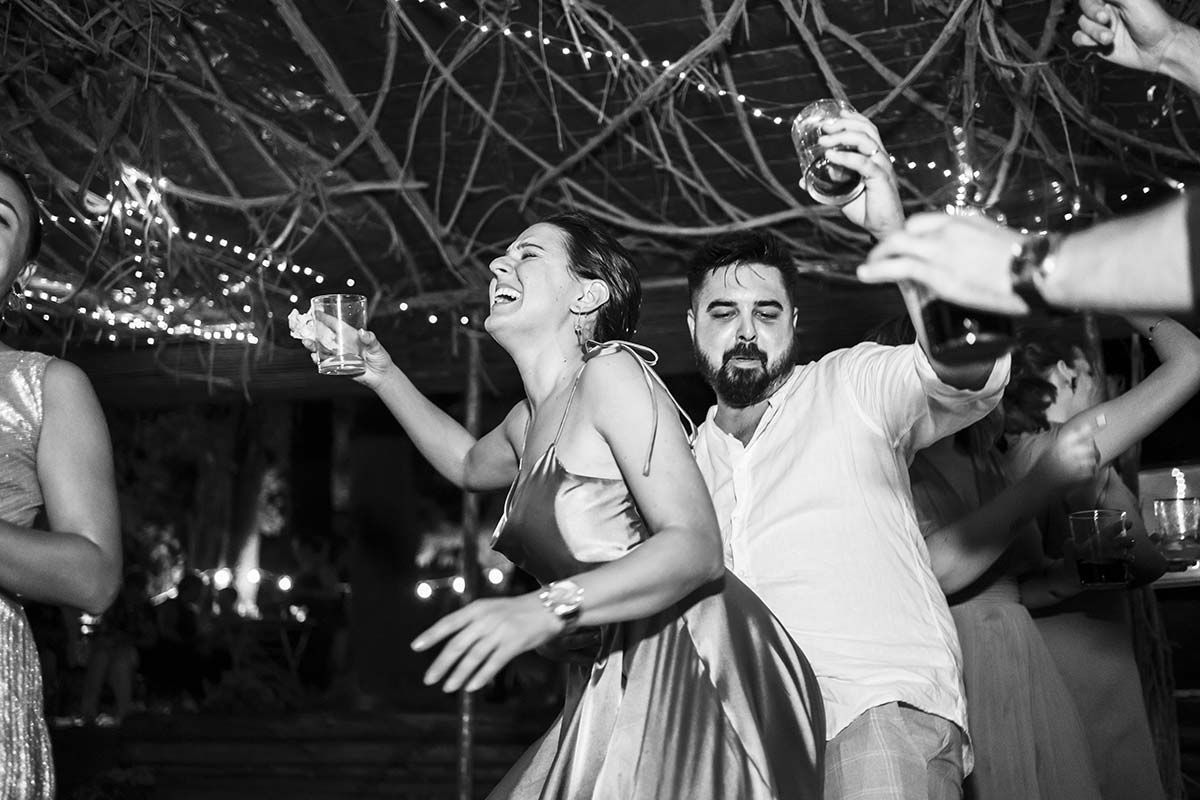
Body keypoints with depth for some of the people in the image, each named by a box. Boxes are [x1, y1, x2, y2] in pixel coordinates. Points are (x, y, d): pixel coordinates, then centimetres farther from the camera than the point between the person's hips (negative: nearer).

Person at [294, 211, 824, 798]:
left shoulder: (611, 371, -10)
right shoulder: (532, 417, 17)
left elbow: (696, 545, -20)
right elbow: (471, 464, 41)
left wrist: (547, 609, -33)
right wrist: (382, 375, 29)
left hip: (691, 659, -8)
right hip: (634, 678, 8)